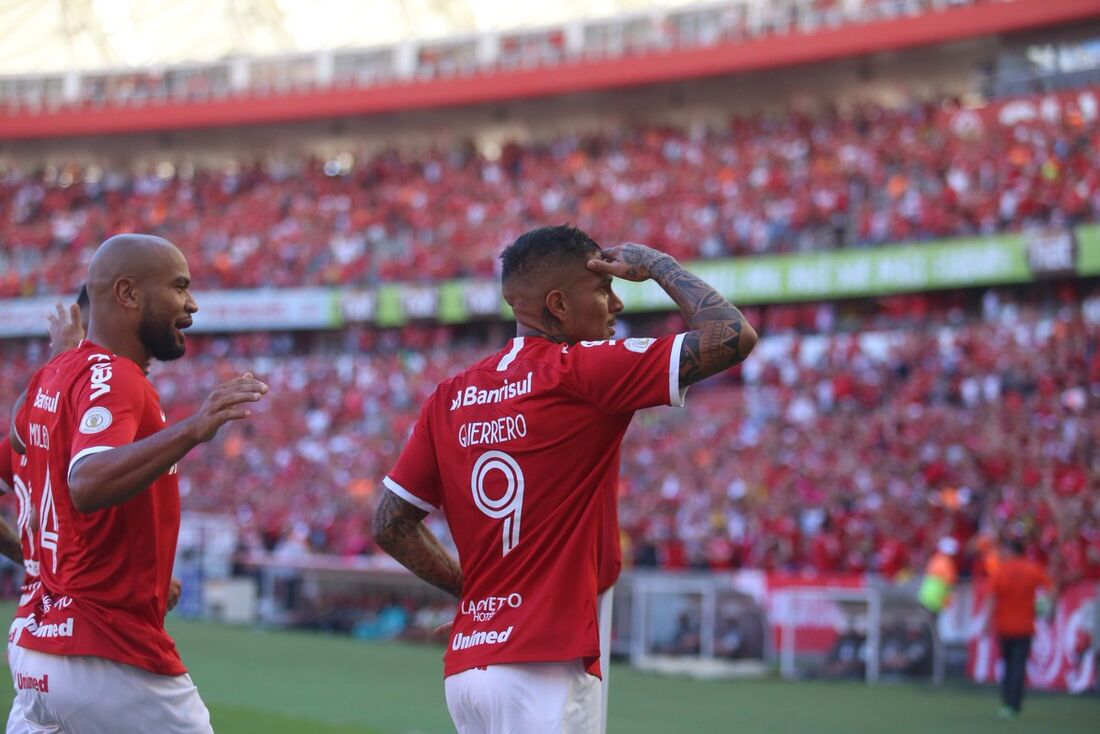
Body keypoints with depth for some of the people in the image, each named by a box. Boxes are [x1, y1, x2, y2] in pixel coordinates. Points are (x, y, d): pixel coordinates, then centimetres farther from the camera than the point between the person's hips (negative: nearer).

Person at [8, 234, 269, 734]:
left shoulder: (55, 374, 11)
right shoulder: (112, 379, -16)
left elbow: (22, 434, 34)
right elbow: (87, 483, -36)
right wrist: (190, 431, -45)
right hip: (113, 663, -9)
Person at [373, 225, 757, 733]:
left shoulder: (450, 398, 11)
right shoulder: (581, 372, -8)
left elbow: (390, 525, 14)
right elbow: (733, 336, -11)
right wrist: (657, 264, 3)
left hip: (465, 667, 8)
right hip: (544, 670, -7)